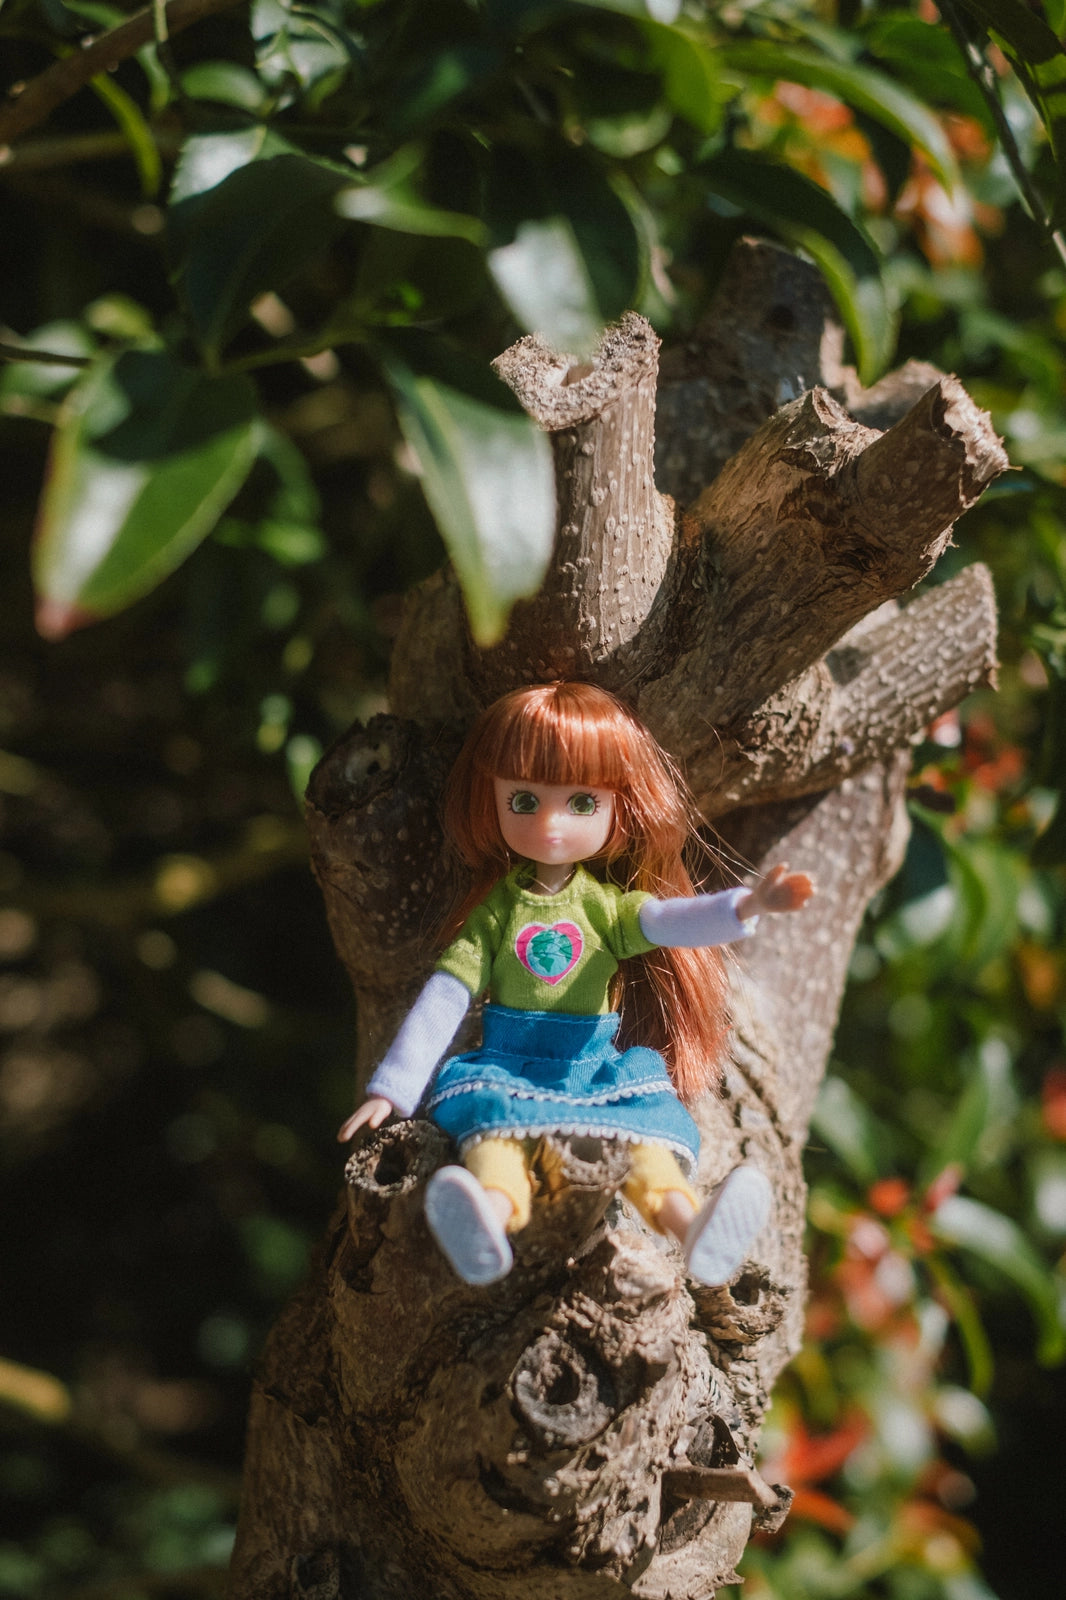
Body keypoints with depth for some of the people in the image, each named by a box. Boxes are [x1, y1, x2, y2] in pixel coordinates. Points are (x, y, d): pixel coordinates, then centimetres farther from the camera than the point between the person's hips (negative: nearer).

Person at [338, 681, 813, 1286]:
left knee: (649, 1121, -30)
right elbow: (445, 998, 5)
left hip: (597, 1070, 1)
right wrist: (392, 1090, -1)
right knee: (493, 1121, -35)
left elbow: (670, 919, -10)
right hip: (506, 1071, -1)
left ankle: (686, 1220, -57)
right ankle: (492, 1214, -65)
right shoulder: (496, 910, 8)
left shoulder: (607, 906, 9)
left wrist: (744, 906, -30)